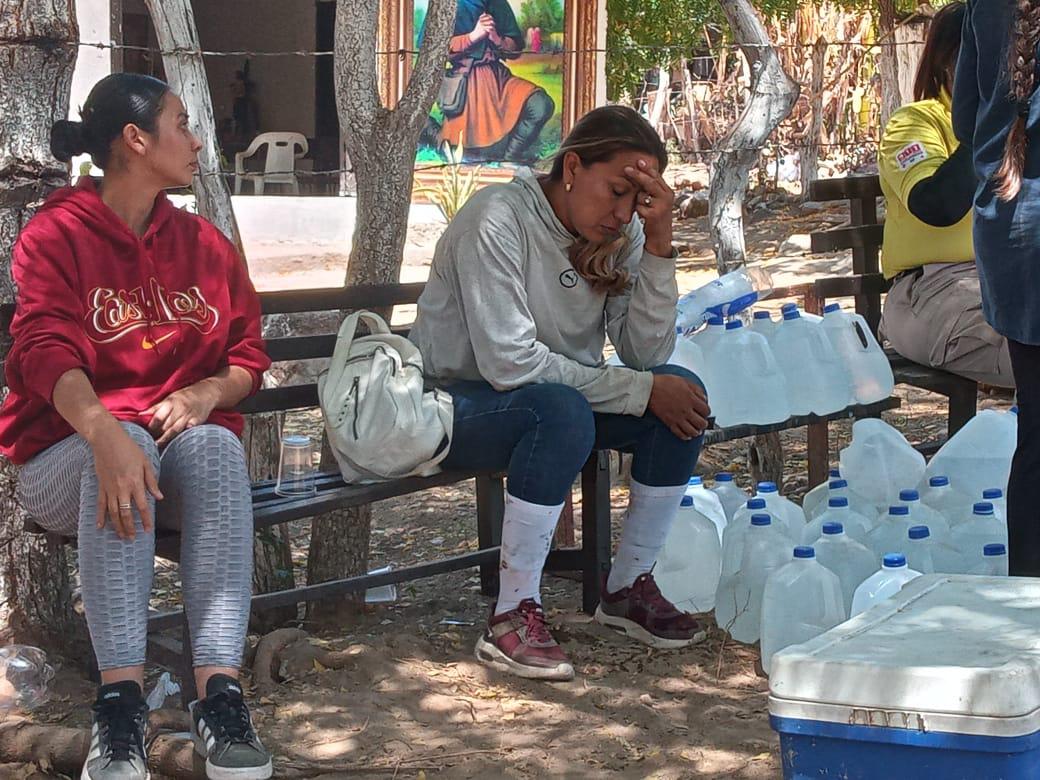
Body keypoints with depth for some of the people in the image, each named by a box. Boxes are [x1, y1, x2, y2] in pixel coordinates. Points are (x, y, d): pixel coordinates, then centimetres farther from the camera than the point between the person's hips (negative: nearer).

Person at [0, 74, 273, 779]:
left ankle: (220, 689, -44)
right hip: (70, 454, -3)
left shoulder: (204, 243, 14)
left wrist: (206, 393, -12)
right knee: (124, 451, -38)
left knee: (217, 445, -33)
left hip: (187, 439, 3)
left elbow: (249, 357, 13)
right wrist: (106, 435, -39)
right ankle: (121, 700, -46)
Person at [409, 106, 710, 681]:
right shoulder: (498, 220, -23)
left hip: (557, 398, 7)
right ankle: (513, 615, -27)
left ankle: (629, 587, 0)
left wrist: (659, 242, -21)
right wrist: (642, 391, -26)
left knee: (684, 394, -14)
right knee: (562, 410, -37)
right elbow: (509, 363, -29)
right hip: (455, 402, -7)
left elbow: (647, 353, -11)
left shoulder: (622, 233, -3)